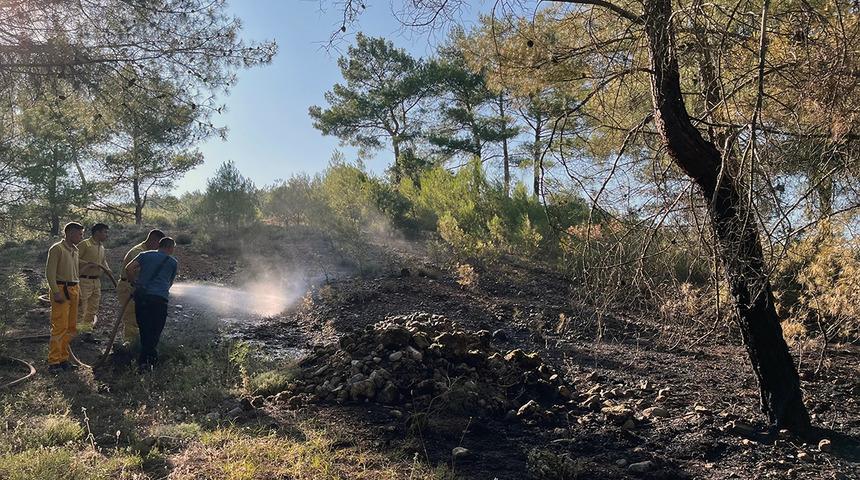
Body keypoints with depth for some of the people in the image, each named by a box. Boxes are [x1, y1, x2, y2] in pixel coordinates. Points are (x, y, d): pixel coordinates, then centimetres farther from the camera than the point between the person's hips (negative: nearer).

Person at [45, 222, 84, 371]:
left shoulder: (74, 250, 17)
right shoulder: (57, 249, -8)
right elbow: (50, 272, -13)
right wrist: (56, 292, -20)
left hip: (73, 290, 9)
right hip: (61, 289, -8)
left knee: (71, 327, 10)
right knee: (60, 327, -10)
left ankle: (63, 358, 18)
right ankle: (53, 361, -5)